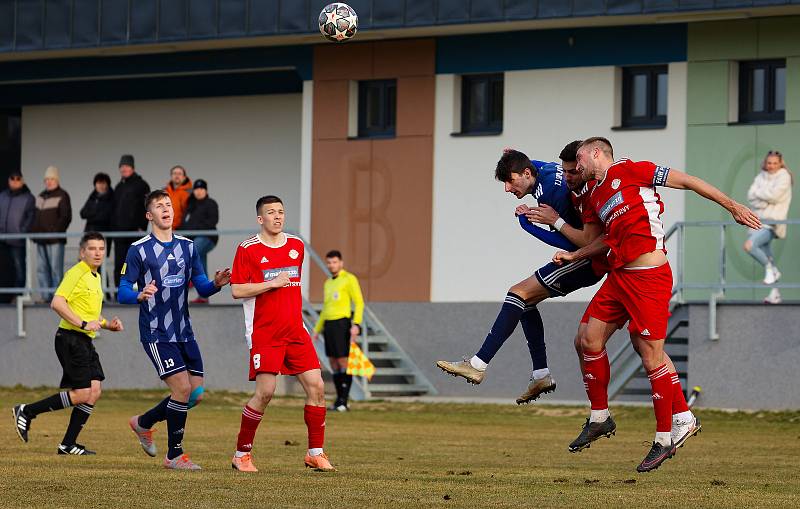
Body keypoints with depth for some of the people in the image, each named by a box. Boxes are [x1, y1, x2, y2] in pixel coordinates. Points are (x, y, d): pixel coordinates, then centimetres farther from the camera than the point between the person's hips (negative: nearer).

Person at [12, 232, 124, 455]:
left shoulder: (95, 277, 19)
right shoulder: (76, 273, -11)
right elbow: (57, 303, -22)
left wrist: (107, 324, 13)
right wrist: (83, 324, -23)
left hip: (85, 341, 9)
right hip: (71, 338, -9)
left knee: (94, 392, 1)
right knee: (82, 394, -12)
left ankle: (68, 444, 6)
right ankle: (26, 412, -1)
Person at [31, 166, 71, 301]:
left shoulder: (62, 196, -2)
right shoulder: (40, 197, 20)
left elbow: (66, 217, -9)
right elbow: (36, 217, 24)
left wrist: (56, 231, -17)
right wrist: (33, 231, 10)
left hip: (55, 239, -7)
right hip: (41, 240, 8)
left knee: (56, 268, -9)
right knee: (41, 268, 6)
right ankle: (46, 296, 10)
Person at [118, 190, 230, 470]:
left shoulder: (187, 246, 11)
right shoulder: (139, 250, -5)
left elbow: (201, 287, 11)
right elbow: (123, 292, -7)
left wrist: (216, 284, -13)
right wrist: (139, 295, -29)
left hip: (184, 331, 6)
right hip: (156, 334, -6)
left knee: (196, 393, 3)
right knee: (182, 388, -14)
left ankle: (143, 422, 26)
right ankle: (174, 455, 0)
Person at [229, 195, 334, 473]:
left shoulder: (297, 246, 12)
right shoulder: (247, 249, -5)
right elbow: (236, 290, -9)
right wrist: (272, 284, -15)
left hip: (295, 331, 5)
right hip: (264, 333, -5)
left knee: (316, 386, -4)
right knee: (265, 392, -13)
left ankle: (315, 453, 6)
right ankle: (241, 453, 2)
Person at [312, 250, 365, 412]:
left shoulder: (349, 279, -6)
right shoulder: (328, 283, 18)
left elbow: (359, 303, -12)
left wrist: (356, 325, -22)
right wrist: (317, 329, 20)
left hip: (342, 324, -8)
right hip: (329, 325, 8)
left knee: (343, 363, -8)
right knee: (334, 364, 7)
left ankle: (343, 402, -7)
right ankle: (339, 400, 11)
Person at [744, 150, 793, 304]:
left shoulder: (784, 176, -4)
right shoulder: (761, 176, 11)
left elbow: (774, 195, -18)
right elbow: (751, 196, 1)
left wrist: (759, 193, -3)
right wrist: (766, 201, -14)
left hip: (772, 222, -7)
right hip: (759, 221, 7)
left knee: (749, 245, -25)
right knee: (766, 256, 11)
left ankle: (770, 269, -5)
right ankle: (775, 294, 19)